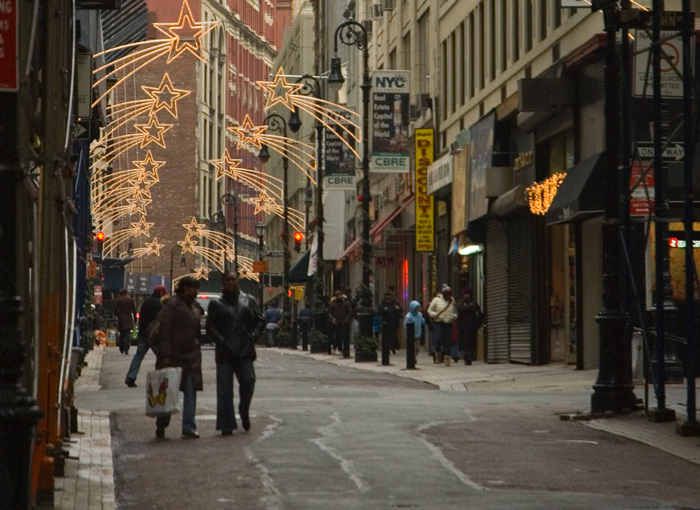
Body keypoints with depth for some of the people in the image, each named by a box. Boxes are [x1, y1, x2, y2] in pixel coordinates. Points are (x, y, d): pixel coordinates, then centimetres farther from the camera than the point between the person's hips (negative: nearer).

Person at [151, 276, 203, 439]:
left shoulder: (194, 308, 16)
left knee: (191, 392, -1)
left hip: (191, 357, 7)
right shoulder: (173, 305, -9)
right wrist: (165, 355, -19)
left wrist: (197, 354, 18)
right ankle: (161, 426, 16)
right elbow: (164, 330, -14)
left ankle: (188, 428, -1)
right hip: (174, 357, -7)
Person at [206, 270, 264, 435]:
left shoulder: (249, 301, 11)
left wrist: (253, 336, -4)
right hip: (225, 353, -1)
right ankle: (226, 426, 3)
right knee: (224, 389, -1)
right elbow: (210, 326, 1)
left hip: (245, 351, 1)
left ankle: (244, 412, 18)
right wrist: (221, 341, -12)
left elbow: (260, 320, 11)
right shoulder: (216, 304, 6)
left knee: (248, 381, -10)